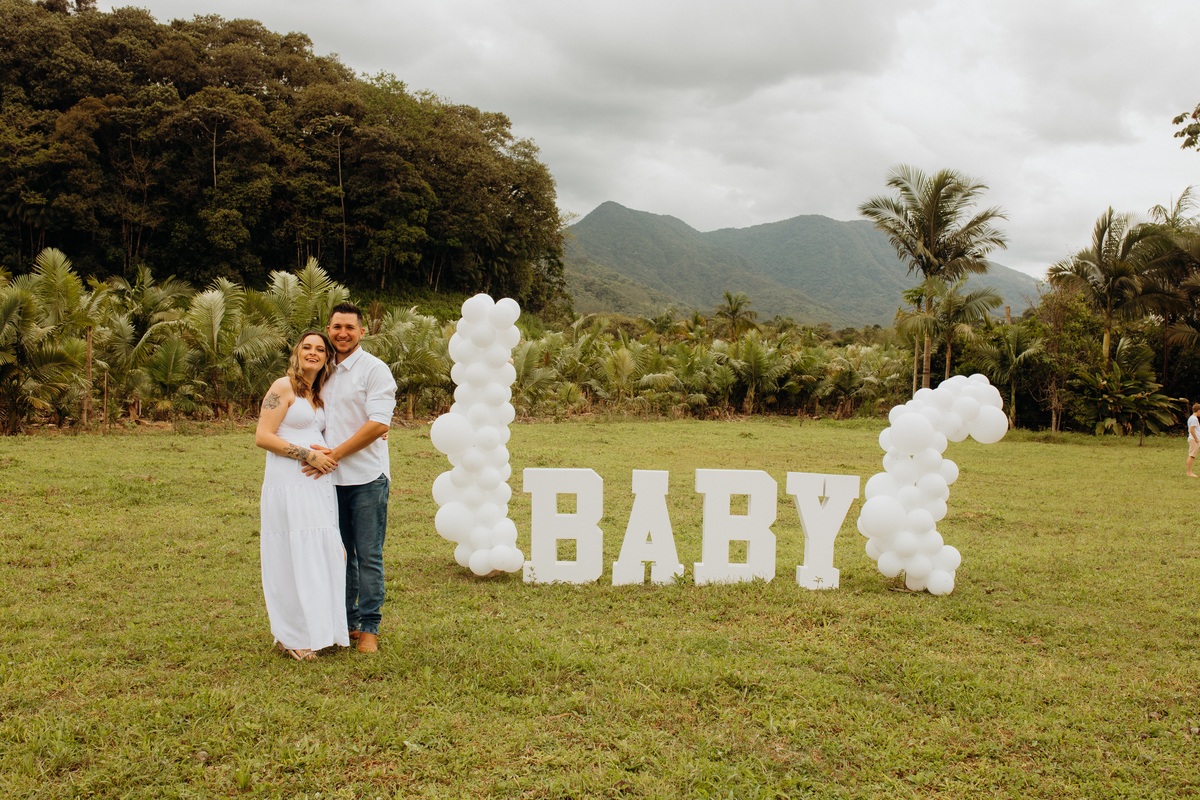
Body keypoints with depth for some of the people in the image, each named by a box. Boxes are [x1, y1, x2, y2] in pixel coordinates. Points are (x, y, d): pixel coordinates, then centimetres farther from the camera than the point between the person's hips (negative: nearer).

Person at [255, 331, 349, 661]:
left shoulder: (318, 394, 17)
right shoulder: (283, 387, -5)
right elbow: (263, 437, -12)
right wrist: (309, 455, -15)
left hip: (319, 482, 7)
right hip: (288, 482, -7)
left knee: (321, 553, 8)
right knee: (292, 556, -3)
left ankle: (318, 628, 19)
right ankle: (292, 637, 8)